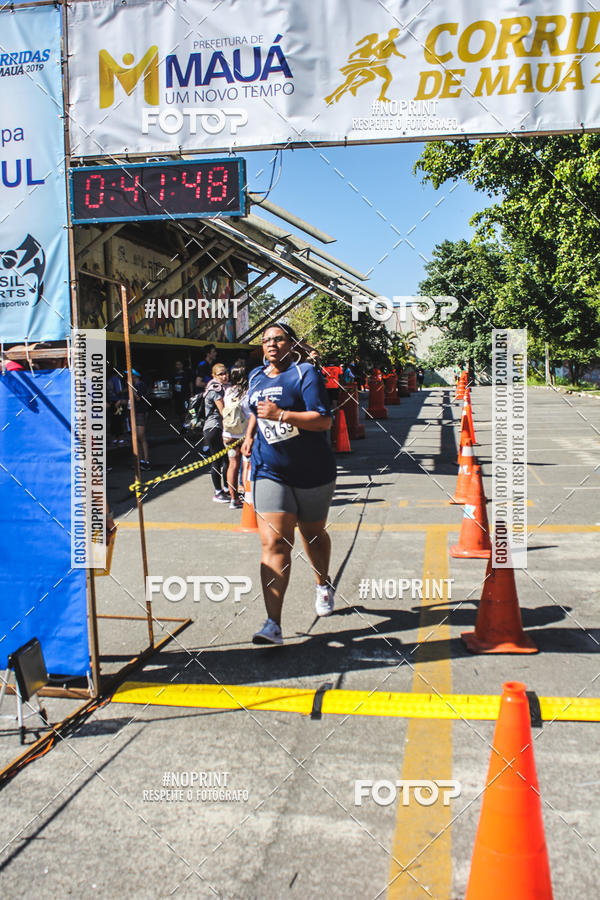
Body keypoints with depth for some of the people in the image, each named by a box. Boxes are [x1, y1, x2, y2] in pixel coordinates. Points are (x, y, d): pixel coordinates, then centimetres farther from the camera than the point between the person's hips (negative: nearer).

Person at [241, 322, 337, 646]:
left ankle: (323, 585, 49)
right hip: (270, 471, 3)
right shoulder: (256, 377, 10)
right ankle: (273, 625, -15)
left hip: (312, 471, -3)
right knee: (274, 543, -10)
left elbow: (324, 420, -20)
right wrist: (250, 434, 13)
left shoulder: (305, 373, -9)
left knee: (312, 533, 17)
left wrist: (280, 415, -27)